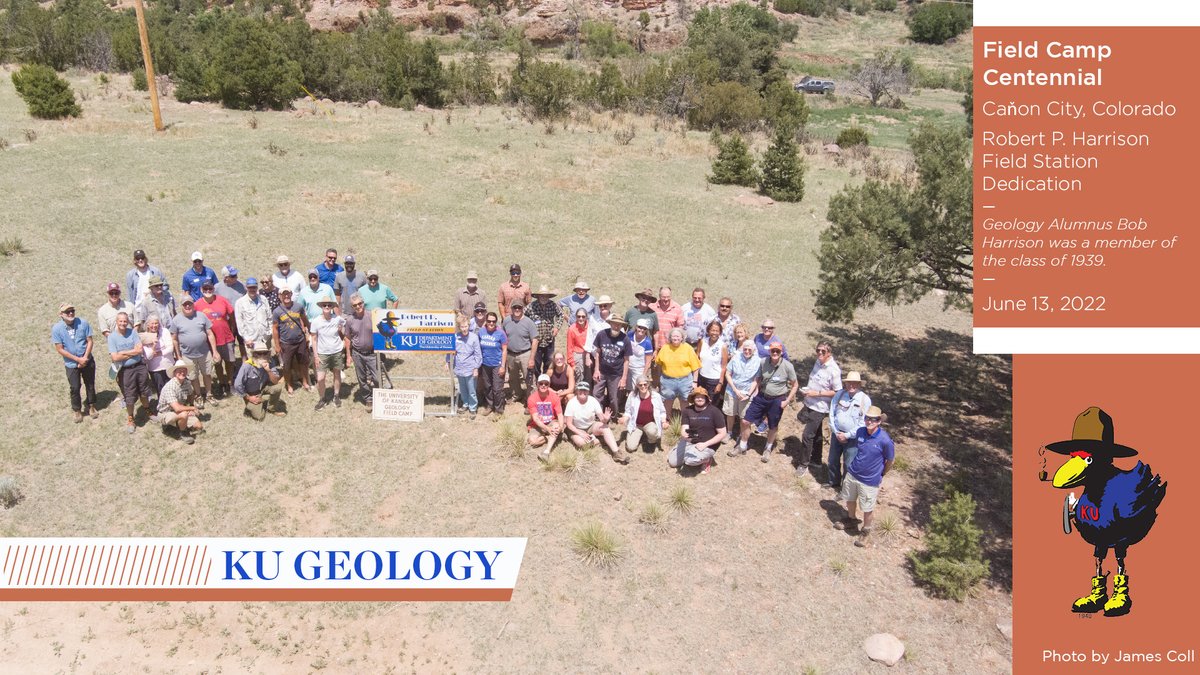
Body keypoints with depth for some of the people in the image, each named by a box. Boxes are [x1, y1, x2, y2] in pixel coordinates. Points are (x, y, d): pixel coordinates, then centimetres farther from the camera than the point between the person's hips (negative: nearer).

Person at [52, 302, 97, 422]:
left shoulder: (83, 323, -13)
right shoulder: (57, 329, -15)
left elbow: (89, 341, -6)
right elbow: (60, 349, -12)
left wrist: (85, 358, -15)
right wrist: (78, 359, -17)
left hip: (87, 360, 1)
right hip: (71, 364, -1)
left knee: (90, 384, 14)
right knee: (75, 388, 7)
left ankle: (91, 406, 34)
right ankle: (77, 411, 26)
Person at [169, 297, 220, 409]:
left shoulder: (201, 316, -2)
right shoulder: (176, 320, -6)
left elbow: (210, 334, 0)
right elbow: (175, 340, -1)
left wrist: (215, 351, -2)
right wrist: (178, 356, -1)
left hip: (205, 353, 1)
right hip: (188, 356, -1)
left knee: (207, 374, 14)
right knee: (194, 377, 12)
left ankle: (208, 394, 33)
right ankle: (199, 397, 30)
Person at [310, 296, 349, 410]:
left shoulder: (338, 319, -9)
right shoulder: (315, 322, -10)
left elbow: (344, 336, 4)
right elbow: (314, 340, -2)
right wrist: (316, 356, -4)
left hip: (337, 352, 1)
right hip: (322, 353, -1)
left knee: (337, 374, 14)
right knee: (320, 379, -4)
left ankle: (336, 396, 31)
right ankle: (322, 399, 15)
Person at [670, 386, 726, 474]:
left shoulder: (714, 412, -17)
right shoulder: (687, 410, -6)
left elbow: (722, 434, -14)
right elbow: (684, 430, -13)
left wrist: (705, 444, -20)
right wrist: (684, 435, -39)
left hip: (708, 445, -5)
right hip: (689, 441, 5)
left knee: (690, 460, -30)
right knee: (672, 462, 1)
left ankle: (706, 459, 3)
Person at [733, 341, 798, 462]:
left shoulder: (788, 366, -17)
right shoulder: (764, 362, -8)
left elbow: (795, 385, -6)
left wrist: (787, 401, -10)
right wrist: (749, 394, -1)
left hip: (777, 400, -3)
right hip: (761, 396, 3)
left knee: (773, 427, 15)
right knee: (746, 421, 4)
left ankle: (768, 449, 41)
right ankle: (742, 446, 26)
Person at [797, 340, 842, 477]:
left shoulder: (833, 370, -22)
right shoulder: (818, 362, 1)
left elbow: (837, 392, -18)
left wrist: (817, 393, -22)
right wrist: (807, 389, 4)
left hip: (820, 408, -7)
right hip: (810, 404, 7)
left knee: (807, 435, -3)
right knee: (816, 434, 20)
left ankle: (803, 464, 12)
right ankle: (816, 460, 35)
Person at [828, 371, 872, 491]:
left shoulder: (865, 400, -15)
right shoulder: (840, 394, -5)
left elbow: (863, 424, -14)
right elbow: (832, 414, 0)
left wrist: (847, 435, -14)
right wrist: (836, 432, -7)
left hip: (853, 438, -4)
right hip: (837, 434, 4)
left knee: (848, 464, 6)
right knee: (833, 460, 20)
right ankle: (833, 481, 44)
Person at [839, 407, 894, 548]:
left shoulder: (885, 440, -26)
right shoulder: (860, 431, -12)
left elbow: (891, 461, -9)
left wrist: (881, 475, 4)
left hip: (870, 480, -5)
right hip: (852, 474, 5)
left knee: (867, 508, 13)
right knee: (849, 499, 24)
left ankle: (866, 531, 37)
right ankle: (851, 520, 51)